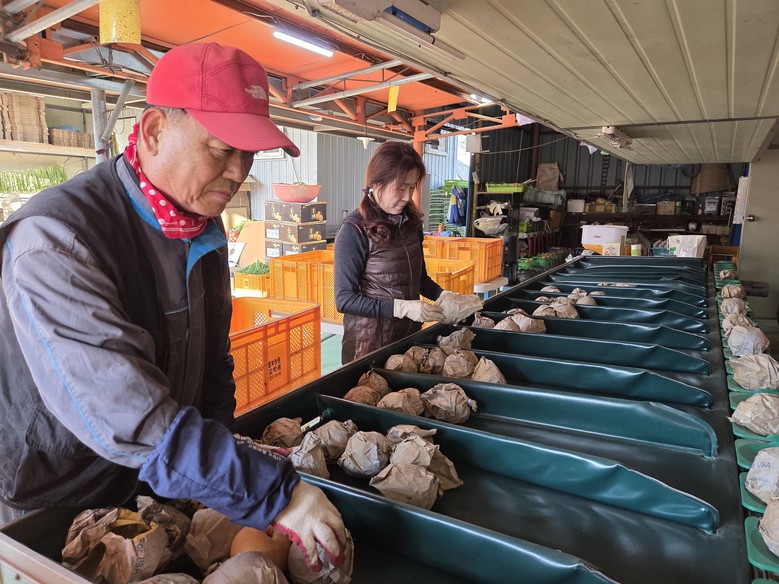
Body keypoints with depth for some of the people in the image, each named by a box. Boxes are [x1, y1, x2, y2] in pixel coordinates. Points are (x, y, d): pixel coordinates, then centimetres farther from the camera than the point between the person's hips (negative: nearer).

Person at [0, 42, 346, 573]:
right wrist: (271, 492, -36)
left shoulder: (204, 223, -3)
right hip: (61, 514, -6)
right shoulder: (55, 239, -28)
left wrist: (219, 450, 0)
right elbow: (129, 419, -36)